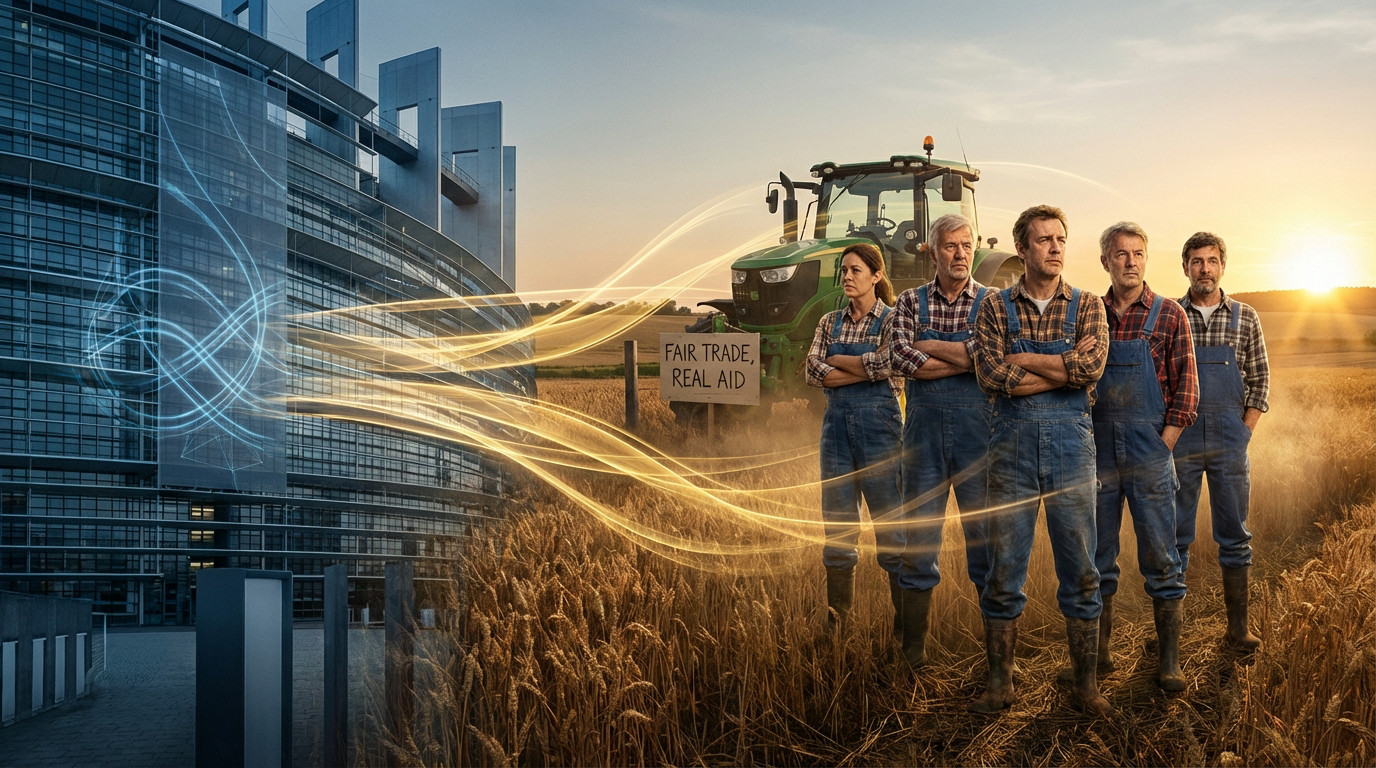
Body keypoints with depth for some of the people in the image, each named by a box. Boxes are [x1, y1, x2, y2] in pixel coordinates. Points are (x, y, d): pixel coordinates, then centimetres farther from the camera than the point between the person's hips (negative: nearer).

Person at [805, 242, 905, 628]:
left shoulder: (891, 320, -1)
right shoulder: (830, 322, 11)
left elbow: (886, 364, -17)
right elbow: (814, 371, -2)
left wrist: (838, 361, -5)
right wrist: (865, 369, -11)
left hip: (878, 420, -4)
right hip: (837, 421, 4)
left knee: (889, 521, -1)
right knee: (837, 523, 7)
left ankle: (904, 609, 6)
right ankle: (837, 614, 14)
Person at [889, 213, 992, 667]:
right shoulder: (911, 302, 8)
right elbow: (900, 358, -9)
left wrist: (928, 346, -8)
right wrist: (965, 360, -10)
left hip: (977, 428, -1)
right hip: (924, 429, 1)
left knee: (986, 537, 4)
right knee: (918, 543, 4)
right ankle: (913, 648, 13)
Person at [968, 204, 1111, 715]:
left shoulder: (1086, 306, 6)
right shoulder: (996, 307, 5)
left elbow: (1092, 367, -13)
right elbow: (989, 375, -10)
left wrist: (1021, 359, -8)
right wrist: (1065, 368, -10)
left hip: (1071, 447, 0)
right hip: (1012, 447, 0)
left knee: (1080, 572, 5)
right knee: (1003, 571, 3)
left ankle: (1085, 684, 15)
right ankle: (999, 682, 14)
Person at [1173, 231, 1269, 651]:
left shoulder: (1245, 318, 4)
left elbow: (1260, 380, 7)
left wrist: (1243, 433, -1)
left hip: (1230, 440, 1)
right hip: (1178, 442, -1)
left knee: (1234, 536, 6)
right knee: (1174, 537, 6)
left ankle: (1238, 627, 14)